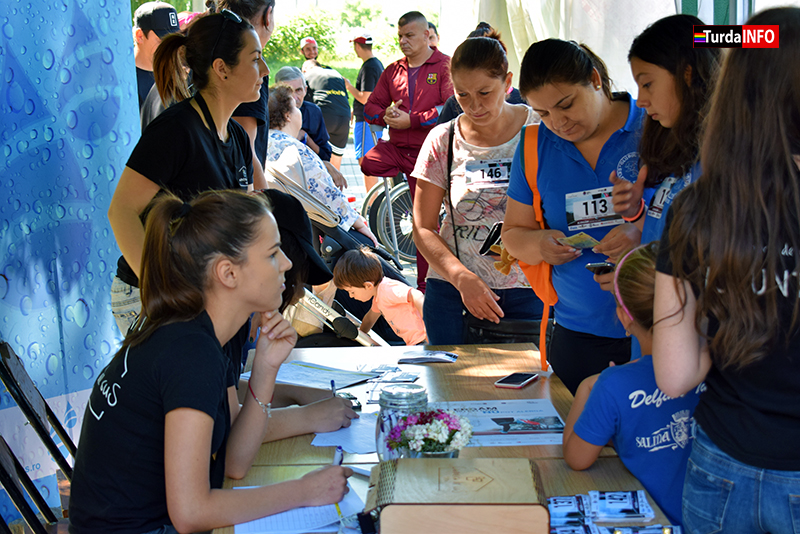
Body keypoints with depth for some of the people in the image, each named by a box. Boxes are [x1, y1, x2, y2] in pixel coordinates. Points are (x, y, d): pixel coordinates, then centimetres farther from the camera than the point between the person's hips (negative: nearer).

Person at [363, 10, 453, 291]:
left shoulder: (446, 66, -3)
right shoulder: (392, 71, 14)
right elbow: (371, 107, 17)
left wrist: (411, 120, -15)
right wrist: (386, 115, -7)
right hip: (396, 148, 5)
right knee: (367, 162, -28)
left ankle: (424, 284, 11)